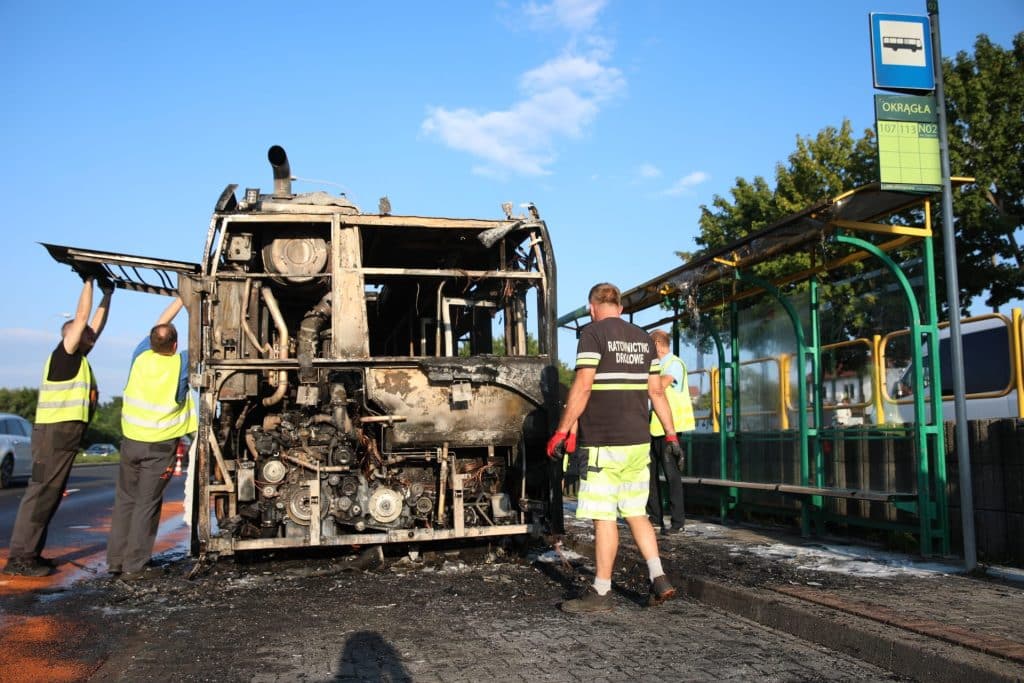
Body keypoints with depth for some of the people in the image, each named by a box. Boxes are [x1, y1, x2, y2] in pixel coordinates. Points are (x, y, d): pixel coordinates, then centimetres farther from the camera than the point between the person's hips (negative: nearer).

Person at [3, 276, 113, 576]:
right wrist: (88, 282, -3)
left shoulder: (78, 359, 17)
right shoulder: (64, 355, -7)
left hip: (64, 435, 9)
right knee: (40, 493, -9)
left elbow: (97, 324, 23)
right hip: (55, 433, -9)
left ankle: (30, 554, 15)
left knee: (50, 495, 10)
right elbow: (81, 317, -10)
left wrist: (107, 294, 25)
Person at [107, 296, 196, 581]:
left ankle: (116, 561, 18)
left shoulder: (141, 355, 0)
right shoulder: (181, 364, -9)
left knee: (125, 500, 14)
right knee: (147, 505, 2)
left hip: (131, 441, 4)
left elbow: (160, 324, 13)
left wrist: (183, 297, 21)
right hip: (160, 446, -3)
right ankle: (133, 567, 3)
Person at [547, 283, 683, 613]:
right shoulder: (643, 338, 12)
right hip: (638, 442, 7)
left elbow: (582, 387, -16)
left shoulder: (593, 333, -7)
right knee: (636, 513, 16)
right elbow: (656, 391, 13)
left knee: (604, 517, 0)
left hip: (603, 443, -7)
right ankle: (659, 579, 11)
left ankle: (600, 593, 7)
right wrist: (671, 434, 19)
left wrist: (563, 431, -13)